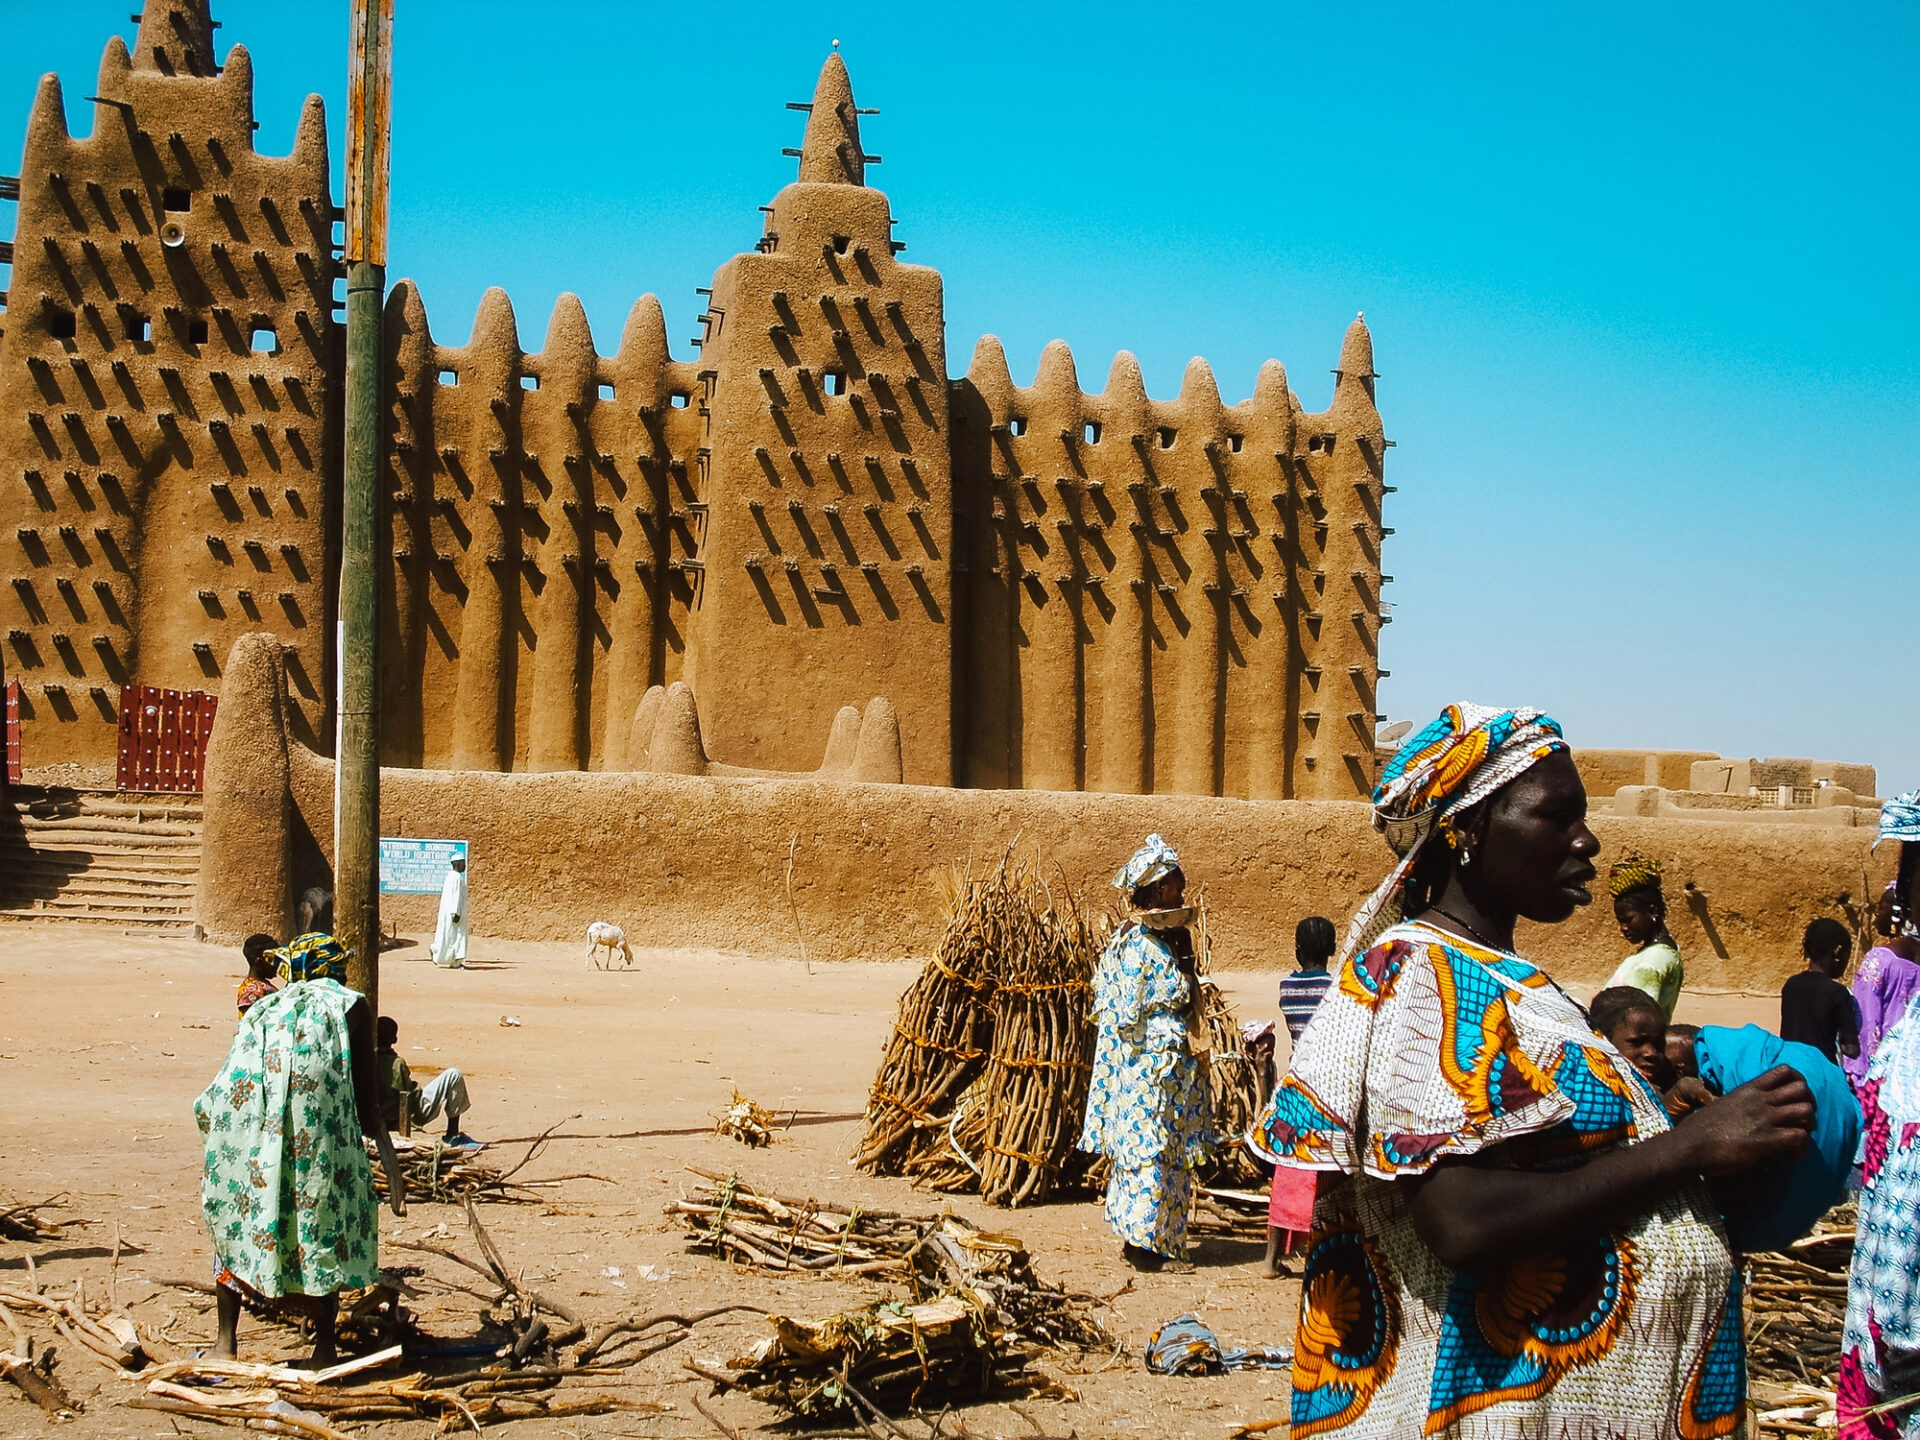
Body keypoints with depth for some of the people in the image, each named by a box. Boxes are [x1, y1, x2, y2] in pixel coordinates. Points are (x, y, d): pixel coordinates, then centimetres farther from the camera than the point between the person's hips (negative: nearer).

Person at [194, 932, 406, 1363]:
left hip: (245, 1096, 3)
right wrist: (391, 1165, 15)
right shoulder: (348, 1004, 25)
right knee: (324, 1214, 11)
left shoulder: (265, 1008, 35)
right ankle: (324, 1347, 13)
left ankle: (225, 1344, 19)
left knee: (235, 1217, 18)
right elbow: (366, 1101, 15)